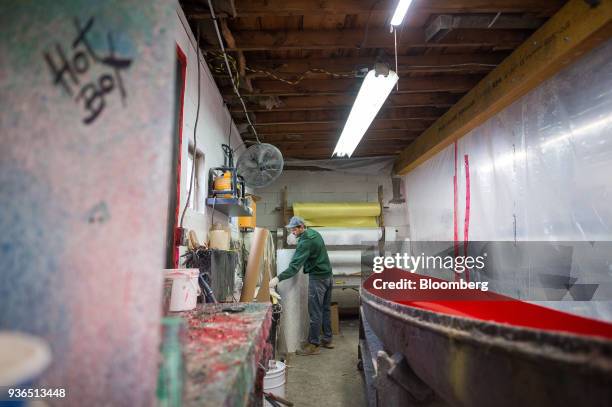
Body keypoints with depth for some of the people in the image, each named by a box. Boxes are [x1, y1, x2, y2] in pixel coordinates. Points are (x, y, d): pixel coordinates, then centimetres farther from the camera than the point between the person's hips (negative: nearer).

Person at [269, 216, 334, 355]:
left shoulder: (305, 242, -21)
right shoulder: (314, 233, 7)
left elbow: (295, 265, -28)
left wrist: (278, 279, -32)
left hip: (317, 278, -10)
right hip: (327, 275, 10)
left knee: (315, 312, -3)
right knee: (326, 309, 15)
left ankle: (313, 345, 4)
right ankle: (327, 340, 25)